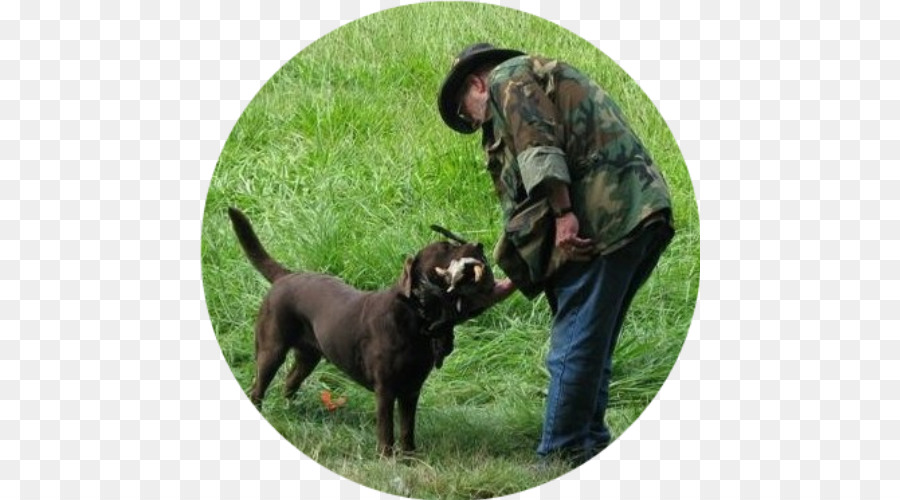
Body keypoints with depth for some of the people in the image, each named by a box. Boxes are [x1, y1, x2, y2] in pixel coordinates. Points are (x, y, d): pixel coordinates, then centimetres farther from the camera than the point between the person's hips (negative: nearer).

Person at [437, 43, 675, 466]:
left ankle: (559, 459, -1)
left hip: (603, 220, -10)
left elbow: (539, 146, -14)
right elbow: (530, 207, 30)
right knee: (592, 348, 16)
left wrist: (563, 214, -20)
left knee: (574, 348, -5)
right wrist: (507, 286, 27)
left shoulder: (508, 77, 8)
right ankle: (590, 448, 20)